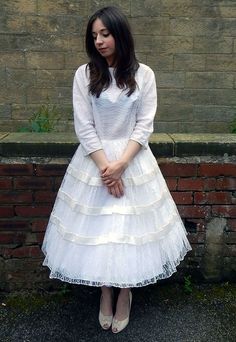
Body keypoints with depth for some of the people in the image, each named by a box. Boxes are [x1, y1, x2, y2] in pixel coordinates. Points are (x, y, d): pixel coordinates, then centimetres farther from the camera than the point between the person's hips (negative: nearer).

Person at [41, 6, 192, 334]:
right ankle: (105, 294, 29)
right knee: (96, 228, 5)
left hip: (134, 161, 0)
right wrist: (105, 166, -14)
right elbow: (84, 127, -6)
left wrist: (121, 164, -15)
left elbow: (144, 125, -4)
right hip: (94, 161, 1)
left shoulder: (143, 74, -2)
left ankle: (126, 294, 28)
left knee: (131, 228, 5)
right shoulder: (84, 75, -3)